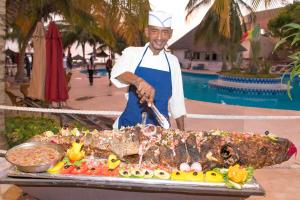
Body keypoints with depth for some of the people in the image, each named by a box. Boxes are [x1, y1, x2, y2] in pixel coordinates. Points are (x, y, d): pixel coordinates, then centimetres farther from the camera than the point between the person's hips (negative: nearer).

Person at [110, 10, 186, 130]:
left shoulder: (173, 61, 2)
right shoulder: (132, 52, -5)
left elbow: (177, 99, 7)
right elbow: (117, 72, -26)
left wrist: (182, 132, 7)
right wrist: (138, 80, -46)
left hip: (159, 126, 2)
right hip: (130, 124, -1)